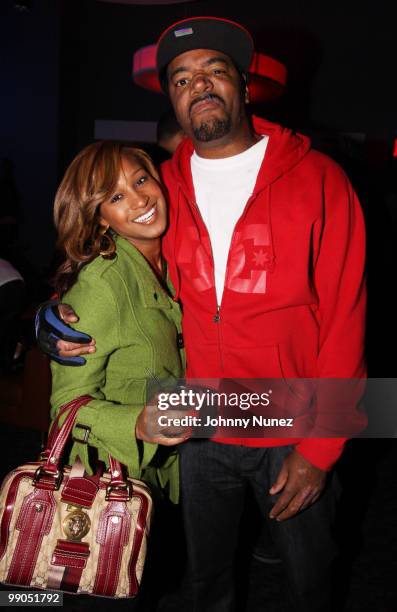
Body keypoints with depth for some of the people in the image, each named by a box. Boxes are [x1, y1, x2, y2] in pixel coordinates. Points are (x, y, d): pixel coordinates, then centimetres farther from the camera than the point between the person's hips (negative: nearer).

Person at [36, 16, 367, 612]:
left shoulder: (317, 179, -10)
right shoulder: (161, 187, 0)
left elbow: (344, 316, -11)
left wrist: (320, 447, -13)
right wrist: (80, 321, -9)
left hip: (294, 438, -2)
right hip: (198, 431, 3)